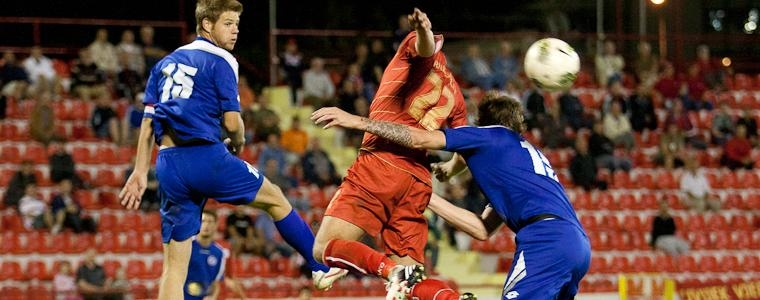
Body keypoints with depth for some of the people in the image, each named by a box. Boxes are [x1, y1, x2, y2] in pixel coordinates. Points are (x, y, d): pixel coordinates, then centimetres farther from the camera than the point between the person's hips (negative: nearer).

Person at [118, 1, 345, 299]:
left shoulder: (166, 63, 19)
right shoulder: (219, 61, -2)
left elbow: (148, 122, 16)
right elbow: (232, 121, -7)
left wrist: (140, 172, 16)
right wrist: (238, 143, 14)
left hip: (168, 165, 6)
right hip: (205, 157, -6)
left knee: (174, 266, 5)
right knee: (276, 200, 18)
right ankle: (321, 269, 24)